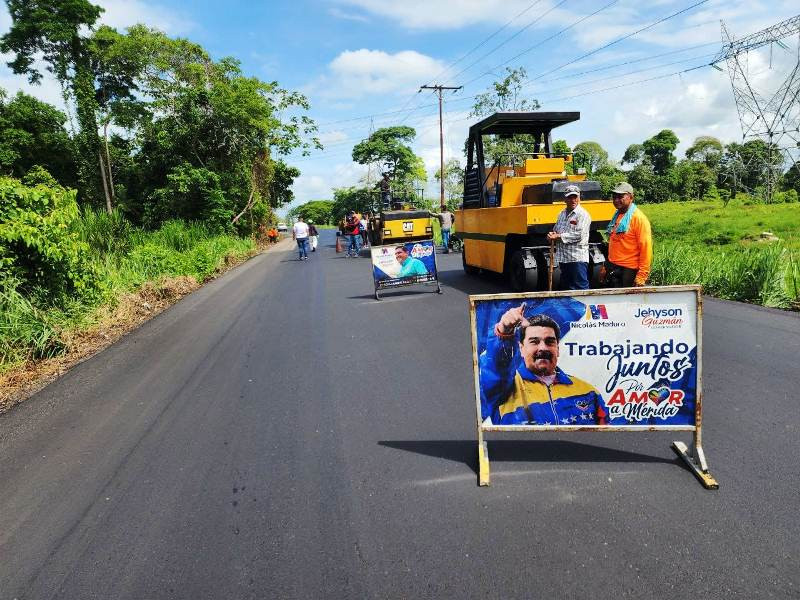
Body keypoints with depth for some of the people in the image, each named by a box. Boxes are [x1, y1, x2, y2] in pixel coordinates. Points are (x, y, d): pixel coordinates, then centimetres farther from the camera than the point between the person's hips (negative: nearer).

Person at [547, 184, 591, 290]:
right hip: (563, 259, 8)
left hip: (578, 259, -8)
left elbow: (578, 235, -17)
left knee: (580, 289, -7)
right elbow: (555, 231, 24)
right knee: (566, 288, 14)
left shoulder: (583, 215, -7)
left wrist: (558, 237, -13)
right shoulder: (561, 214, 17)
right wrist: (551, 235, 0)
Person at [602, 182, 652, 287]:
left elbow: (646, 248, -14)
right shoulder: (617, 216, 15)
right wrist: (606, 266, 20)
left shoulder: (638, 218, -9)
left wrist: (641, 276, -18)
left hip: (628, 271, -7)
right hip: (612, 269, 8)